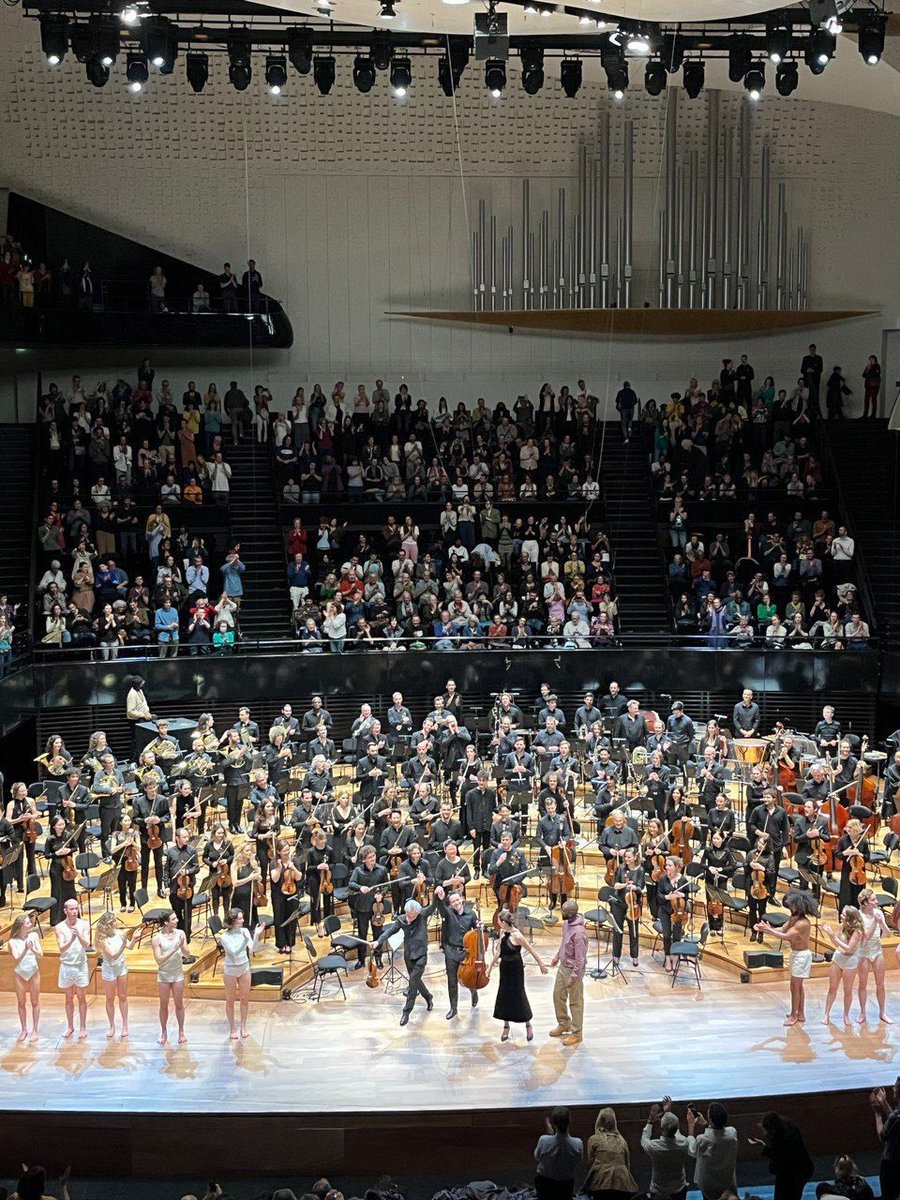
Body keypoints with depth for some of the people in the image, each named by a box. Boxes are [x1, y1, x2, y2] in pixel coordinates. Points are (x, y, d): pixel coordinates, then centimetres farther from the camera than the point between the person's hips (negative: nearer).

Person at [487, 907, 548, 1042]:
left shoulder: (517, 936, -24)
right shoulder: (503, 933, -3)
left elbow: (532, 951, -15)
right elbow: (498, 952, 10)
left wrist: (542, 965, -9)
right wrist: (491, 967, 18)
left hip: (515, 970, -6)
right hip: (504, 968, 6)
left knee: (519, 996, 3)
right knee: (504, 996, 11)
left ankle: (528, 1026, 22)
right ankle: (506, 1026, 24)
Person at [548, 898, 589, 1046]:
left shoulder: (579, 932, -32)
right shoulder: (566, 923, -4)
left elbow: (580, 957, -27)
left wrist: (574, 977, -23)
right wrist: (557, 956, 23)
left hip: (573, 969, -9)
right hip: (563, 966, 9)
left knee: (575, 1002, 8)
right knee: (558, 996, 22)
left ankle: (576, 1034, 23)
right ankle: (564, 1024, 42)